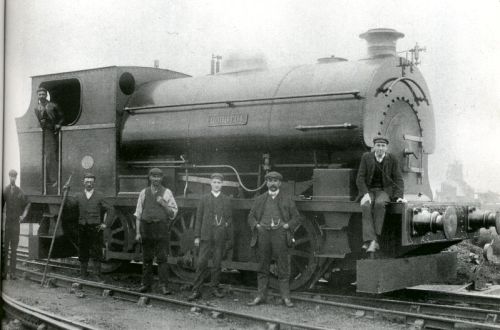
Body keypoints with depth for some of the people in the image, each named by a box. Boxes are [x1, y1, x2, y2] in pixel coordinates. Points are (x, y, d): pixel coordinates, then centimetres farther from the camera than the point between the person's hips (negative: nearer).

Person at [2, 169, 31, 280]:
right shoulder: (4, 190, 1)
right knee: (4, 248, 0)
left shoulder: (20, 192, 4)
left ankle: (13, 272, 6)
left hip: (16, 223, 1)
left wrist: (24, 215, 9)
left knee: (14, 248, 3)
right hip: (5, 223, -1)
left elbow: (27, 204, 17)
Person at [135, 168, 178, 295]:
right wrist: (137, 232, 4)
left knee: (162, 258, -6)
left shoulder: (166, 193, 5)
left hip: (161, 228, -2)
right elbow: (138, 213, 10)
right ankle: (146, 284, 15)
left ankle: (164, 286, -3)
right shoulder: (144, 192, 11)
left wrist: (163, 204, -12)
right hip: (146, 227, 2)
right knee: (146, 258, 6)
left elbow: (173, 213, 4)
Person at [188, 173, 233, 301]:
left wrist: (229, 239, 4)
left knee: (217, 263, 4)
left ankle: (215, 288, 16)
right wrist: (197, 236, 1)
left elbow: (229, 220, 8)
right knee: (202, 263, -5)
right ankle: (196, 290, -3)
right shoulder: (204, 199, 8)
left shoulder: (226, 200, 8)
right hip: (206, 235, -1)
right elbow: (199, 218, 7)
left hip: (221, 236, 1)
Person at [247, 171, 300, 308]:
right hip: (263, 234, 2)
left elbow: (296, 217, 10)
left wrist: (287, 225, -7)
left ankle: (286, 297, 3)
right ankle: (261, 296, 12)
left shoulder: (287, 200, 10)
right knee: (262, 267, 5)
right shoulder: (260, 200, 15)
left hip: (280, 234, -2)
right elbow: (251, 216, 16)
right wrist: (256, 225, -2)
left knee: (283, 267, -2)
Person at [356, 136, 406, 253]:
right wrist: (365, 194, -20)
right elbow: (360, 179, -4)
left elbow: (398, 179, -1)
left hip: (384, 191, 0)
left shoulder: (392, 159, -2)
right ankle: (370, 241, -43)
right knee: (366, 206, -34)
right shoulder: (366, 157, -2)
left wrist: (399, 196, -16)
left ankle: (375, 238, -37)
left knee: (379, 204, -37)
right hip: (368, 191, 1)